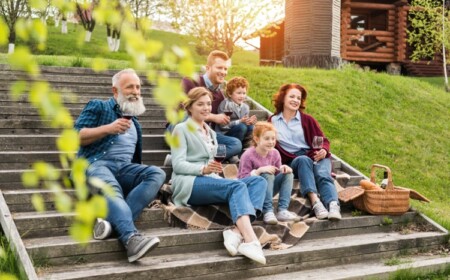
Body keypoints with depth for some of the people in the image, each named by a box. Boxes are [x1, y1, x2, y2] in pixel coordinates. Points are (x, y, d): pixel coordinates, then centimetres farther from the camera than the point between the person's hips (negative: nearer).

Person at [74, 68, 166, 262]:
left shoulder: (135, 123, 31)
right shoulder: (98, 107, 15)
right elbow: (76, 136, 1)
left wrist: (143, 181, 11)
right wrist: (107, 128, -9)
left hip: (124, 168, 5)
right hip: (96, 163, -5)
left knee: (157, 174, -27)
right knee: (111, 188, -40)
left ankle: (112, 221, -40)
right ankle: (131, 238, -60)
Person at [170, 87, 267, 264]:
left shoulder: (211, 133, 28)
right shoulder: (181, 129, 7)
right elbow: (178, 165, -6)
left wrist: (213, 169, 7)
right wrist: (203, 169, -24)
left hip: (210, 181, 7)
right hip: (190, 183, -7)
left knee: (258, 181, -18)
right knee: (238, 187, -32)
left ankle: (237, 232, -39)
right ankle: (250, 240, -51)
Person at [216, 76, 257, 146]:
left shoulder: (245, 107, 4)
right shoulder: (225, 104, -16)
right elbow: (222, 125, -23)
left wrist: (249, 122, -18)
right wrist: (240, 121, -29)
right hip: (223, 134, -6)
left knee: (251, 127, -17)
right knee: (242, 127, -28)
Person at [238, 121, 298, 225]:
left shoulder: (275, 153, -1)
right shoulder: (248, 155, -18)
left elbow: (277, 173, 5)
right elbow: (243, 179, -22)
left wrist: (283, 168, -18)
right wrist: (259, 170, -34)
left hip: (268, 190, 6)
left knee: (288, 174, -13)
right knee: (267, 175, -32)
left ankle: (282, 211, -24)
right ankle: (268, 212, -34)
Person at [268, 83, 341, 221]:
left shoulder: (307, 119, 15)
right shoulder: (273, 121, 15)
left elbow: (323, 140, 10)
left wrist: (324, 150, -13)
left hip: (316, 156, 1)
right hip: (292, 161, -1)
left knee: (323, 175, -31)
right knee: (304, 160, -35)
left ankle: (333, 206, -55)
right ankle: (315, 201, -53)